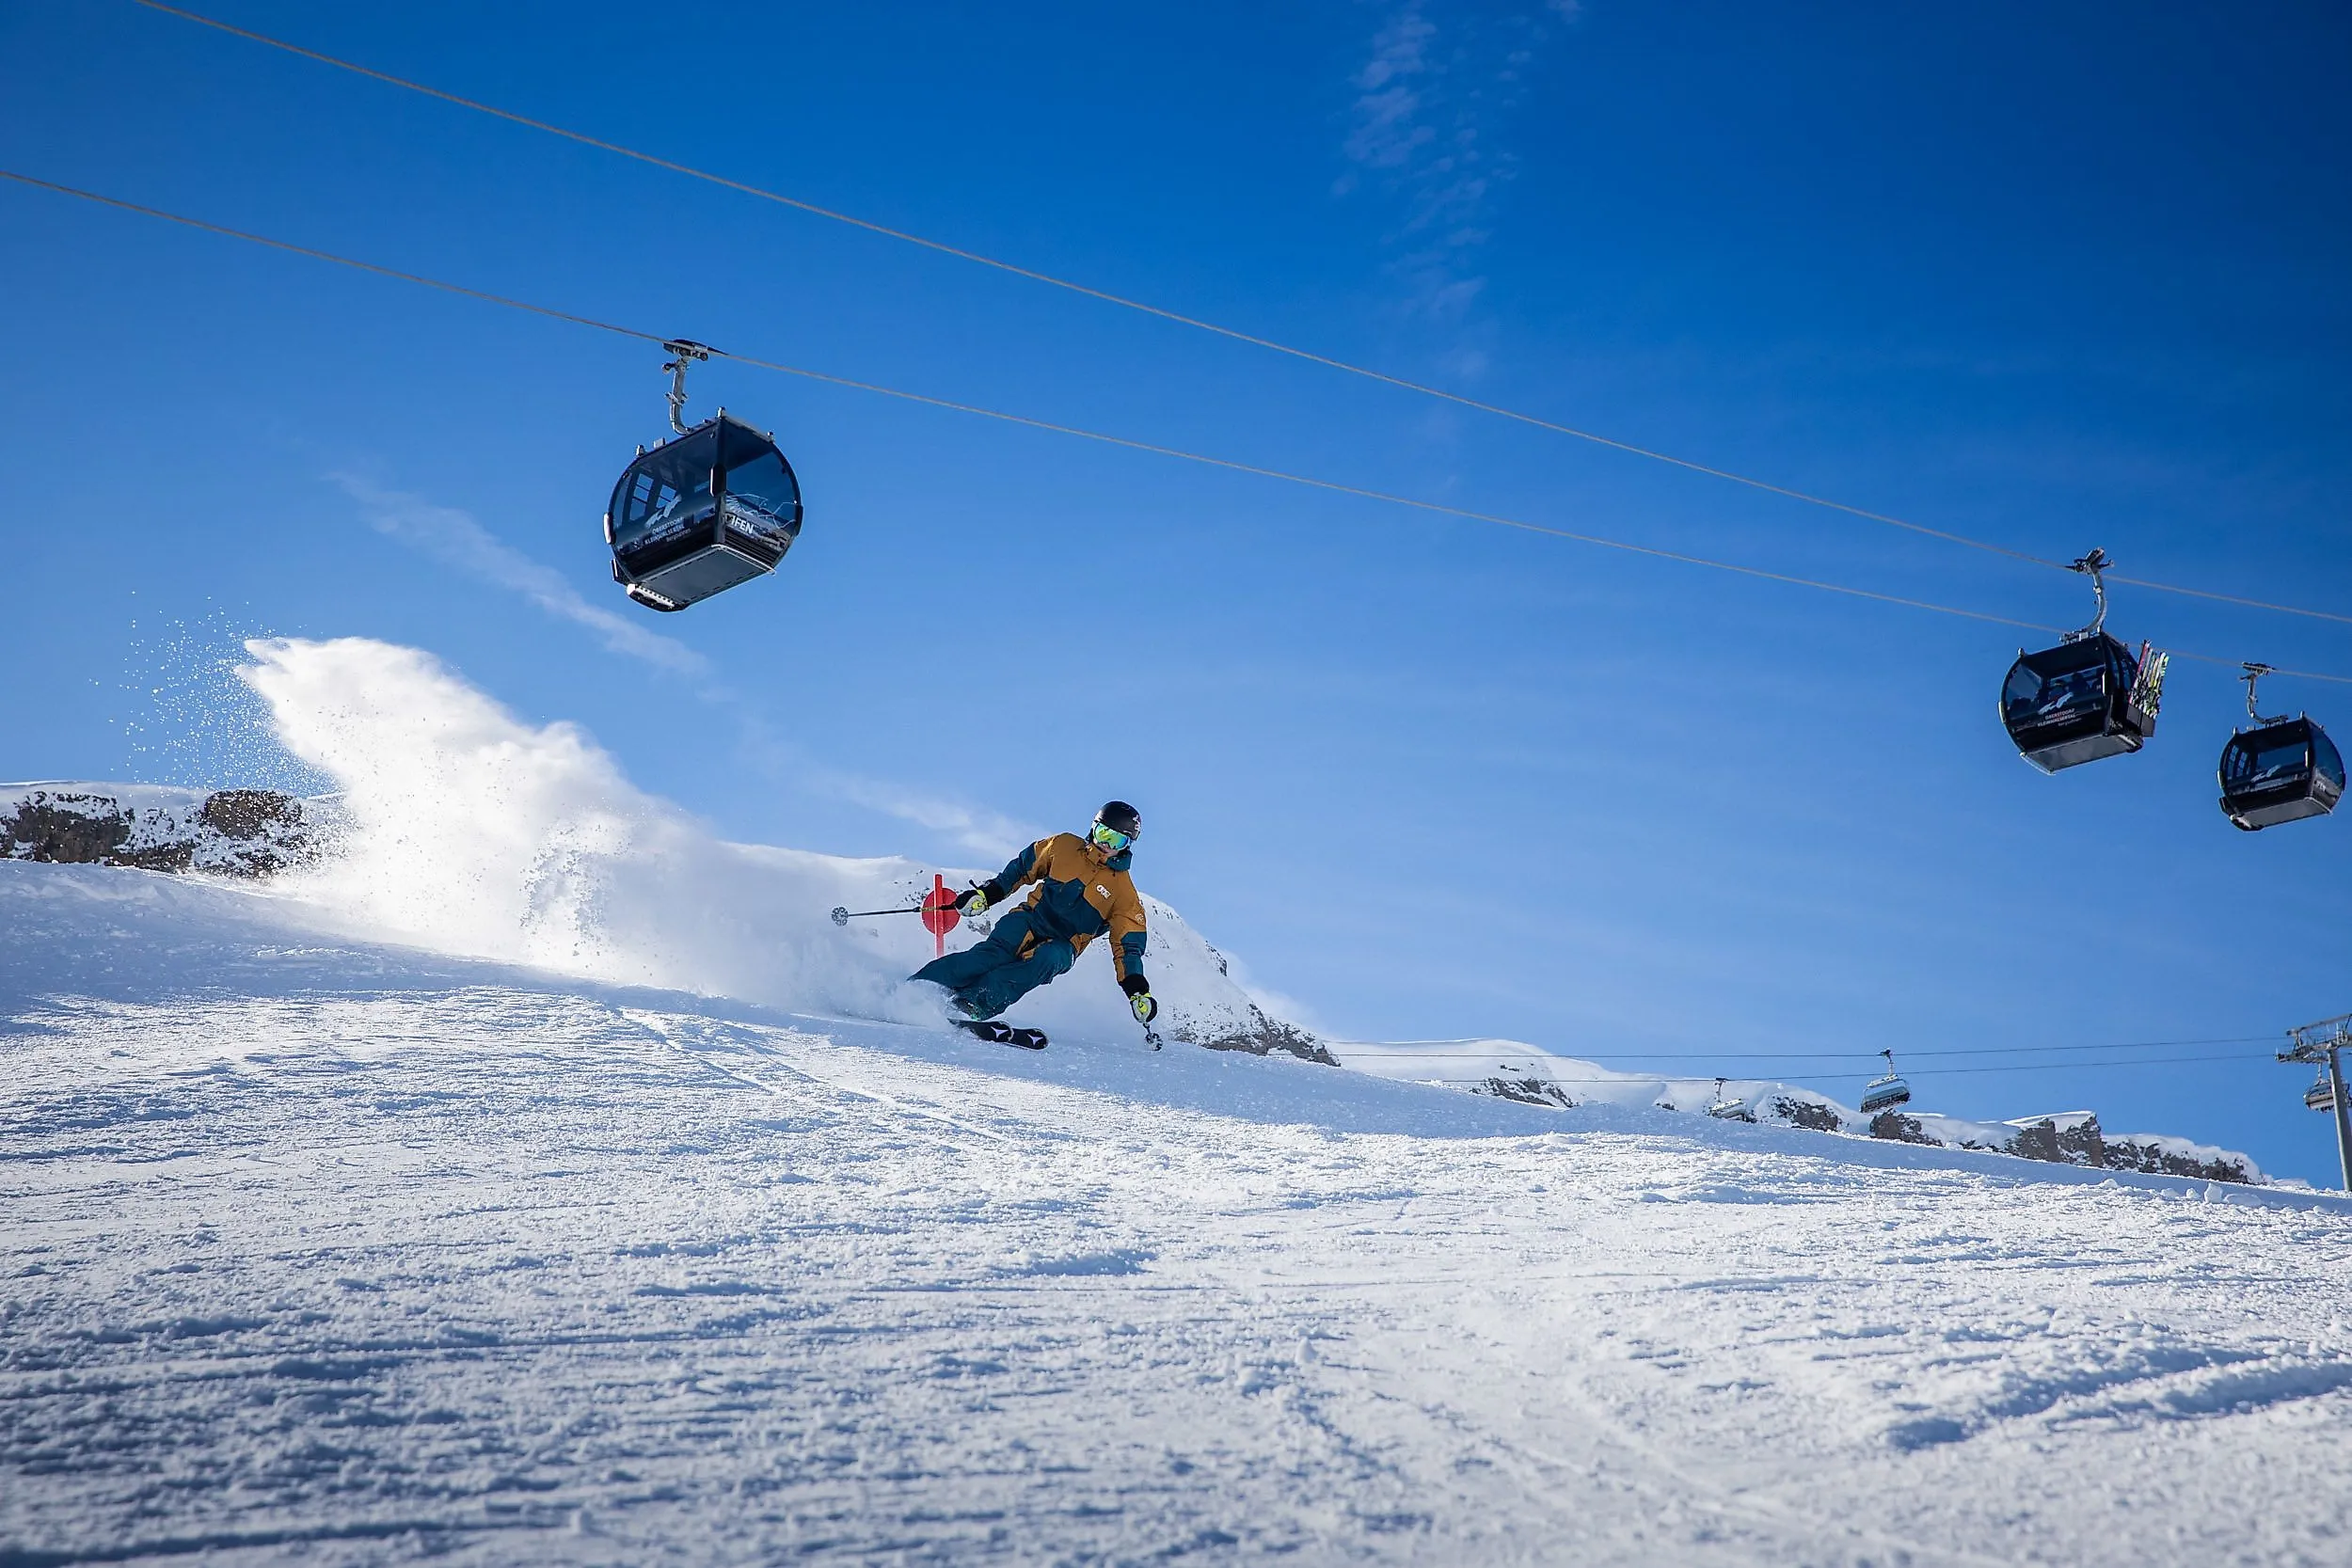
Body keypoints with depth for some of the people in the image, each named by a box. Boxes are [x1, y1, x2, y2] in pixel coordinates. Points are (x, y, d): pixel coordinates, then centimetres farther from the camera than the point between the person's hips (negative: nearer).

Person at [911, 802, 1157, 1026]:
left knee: (1045, 960, -36)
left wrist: (1138, 989, -9)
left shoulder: (1124, 893, 0)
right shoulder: (1064, 847, 3)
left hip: (1062, 945, 0)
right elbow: (1022, 869, 15)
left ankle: (973, 1002, -46)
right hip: (1031, 920, 1)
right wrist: (987, 893, 6)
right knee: (993, 954, -29)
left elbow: (1128, 945, 2)